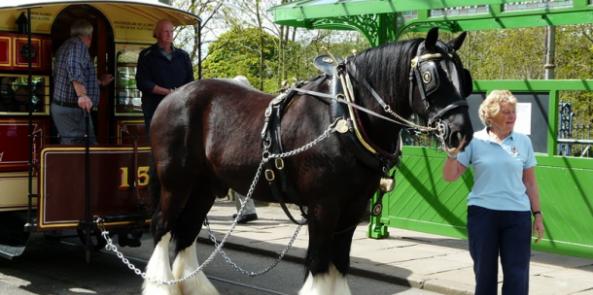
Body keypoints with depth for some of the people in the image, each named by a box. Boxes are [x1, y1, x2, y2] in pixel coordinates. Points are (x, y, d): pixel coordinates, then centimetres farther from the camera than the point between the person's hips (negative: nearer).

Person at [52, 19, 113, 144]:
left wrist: (100, 82, 44)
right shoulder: (78, 45, -10)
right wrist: (82, 95, -40)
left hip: (62, 106, 10)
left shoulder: (67, 46, 23)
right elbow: (74, 69, -30)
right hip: (71, 109, -10)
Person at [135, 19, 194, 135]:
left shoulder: (183, 56, 16)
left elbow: (190, 82, 15)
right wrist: (169, 92, -12)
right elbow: (142, 83, -5)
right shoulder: (147, 56, 5)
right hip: (155, 111, -3)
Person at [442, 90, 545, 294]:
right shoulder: (475, 141, -1)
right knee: (484, 273, 9)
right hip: (482, 213, -1)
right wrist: (453, 152, -15)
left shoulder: (523, 142, 4)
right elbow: (450, 176, 0)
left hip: (517, 215, 1)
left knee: (517, 276, 1)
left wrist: (537, 214, 7)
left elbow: (530, 182, 10)